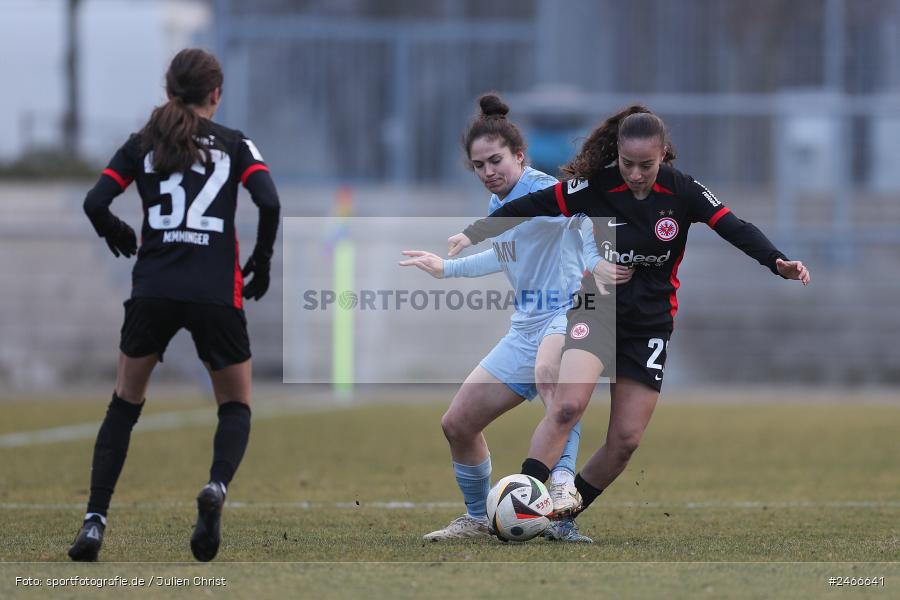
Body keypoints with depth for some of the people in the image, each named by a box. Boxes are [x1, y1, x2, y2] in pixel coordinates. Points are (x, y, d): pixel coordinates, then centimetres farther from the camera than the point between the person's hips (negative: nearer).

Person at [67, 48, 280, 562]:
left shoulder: (142, 144, 10)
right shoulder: (234, 144, 6)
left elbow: (95, 204, 0)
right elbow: (270, 202, -9)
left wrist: (120, 236, 20)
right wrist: (261, 262, 5)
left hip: (154, 289, 1)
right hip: (216, 293, -1)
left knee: (124, 406, 16)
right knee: (236, 408, 15)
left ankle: (95, 520, 2)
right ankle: (217, 486, -17)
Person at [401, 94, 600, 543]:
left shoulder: (538, 190, -12)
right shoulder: (497, 204, 14)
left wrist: (594, 265, -46)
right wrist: (447, 268, 41)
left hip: (568, 315, -9)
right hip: (526, 327, 10)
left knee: (547, 372, -45)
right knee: (458, 424, 10)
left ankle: (563, 482, -52)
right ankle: (478, 519, 29)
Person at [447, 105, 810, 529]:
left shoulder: (682, 191, -9)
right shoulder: (594, 186, -13)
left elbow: (734, 228, -14)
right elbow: (527, 208, -10)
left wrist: (777, 263, -30)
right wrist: (473, 235, -18)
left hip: (650, 322, 3)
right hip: (597, 309, -3)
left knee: (626, 439, -1)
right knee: (568, 405, -26)